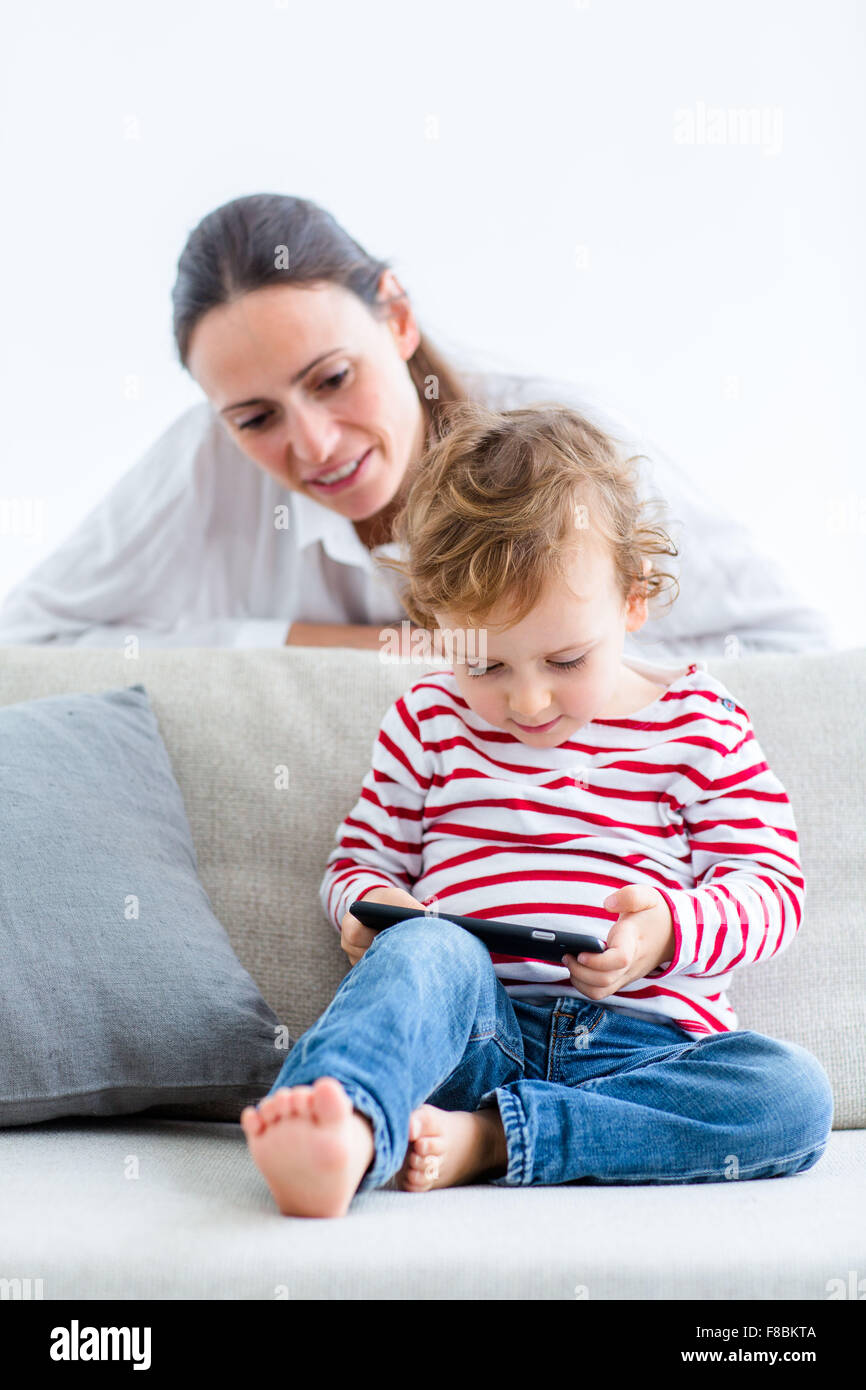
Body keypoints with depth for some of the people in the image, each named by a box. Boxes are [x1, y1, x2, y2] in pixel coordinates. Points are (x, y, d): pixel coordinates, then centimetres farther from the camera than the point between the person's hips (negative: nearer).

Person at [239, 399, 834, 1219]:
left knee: (794, 1096, -27)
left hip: (643, 1043, 1)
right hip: (469, 1029, 0)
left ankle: (486, 1138, -32)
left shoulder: (698, 724, 8)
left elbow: (771, 886, 6)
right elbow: (361, 861, 18)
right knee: (426, 949, -33)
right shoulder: (428, 722, 12)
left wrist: (673, 929, -15)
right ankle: (345, 1133, -62)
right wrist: (370, 904, -7)